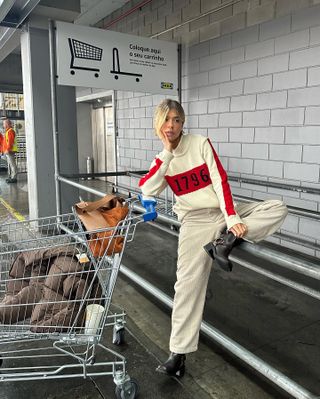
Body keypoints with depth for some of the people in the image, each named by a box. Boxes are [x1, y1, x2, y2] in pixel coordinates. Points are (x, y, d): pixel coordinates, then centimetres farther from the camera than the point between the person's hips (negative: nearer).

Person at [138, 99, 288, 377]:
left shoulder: (201, 143, -2)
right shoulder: (161, 160, 5)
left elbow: (220, 181, -9)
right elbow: (147, 191, -14)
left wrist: (232, 218, -20)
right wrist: (167, 154, -14)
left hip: (224, 212, 1)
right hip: (195, 222, 0)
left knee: (278, 209, -17)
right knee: (189, 282, -12)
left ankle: (224, 242, -24)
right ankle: (179, 353, -2)